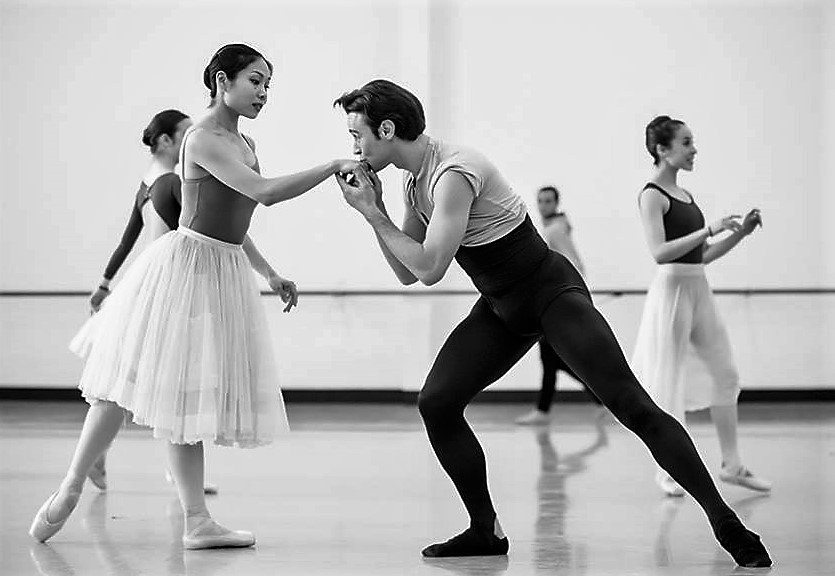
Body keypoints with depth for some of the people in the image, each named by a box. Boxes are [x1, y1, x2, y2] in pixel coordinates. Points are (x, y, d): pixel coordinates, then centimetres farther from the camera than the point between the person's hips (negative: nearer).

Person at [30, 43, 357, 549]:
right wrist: (334, 166, -24)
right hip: (185, 263, -9)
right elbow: (263, 192, -27)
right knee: (132, 382, -6)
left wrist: (271, 275, 18)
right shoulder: (204, 139, -14)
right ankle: (71, 488, 6)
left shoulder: (245, 144, 14)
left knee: (185, 394, 9)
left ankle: (197, 521, 7)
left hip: (225, 271, 9)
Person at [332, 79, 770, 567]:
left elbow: (430, 269, -29)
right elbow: (407, 273, 8)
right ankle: (487, 531, 7)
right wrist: (374, 210, -3)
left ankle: (724, 520, -10)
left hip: (551, 292, -9)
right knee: (436, 403, -4)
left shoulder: (454, 173, -25)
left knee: (632, 405, -15)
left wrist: (374, 214, -19)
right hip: (501, 307, 9)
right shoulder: (415, 179, 4)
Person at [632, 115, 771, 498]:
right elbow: (660, 251, -22)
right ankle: (667, 470, 9)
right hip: (672, 289, -9)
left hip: (699, 289, 9)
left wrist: (740, 232, 7)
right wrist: (710, 229, -22)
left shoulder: (685, 196, 15)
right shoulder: (652, 196, -10)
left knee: (726, 374, 9)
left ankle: (732, 464, 16)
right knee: (669, 380, -2)